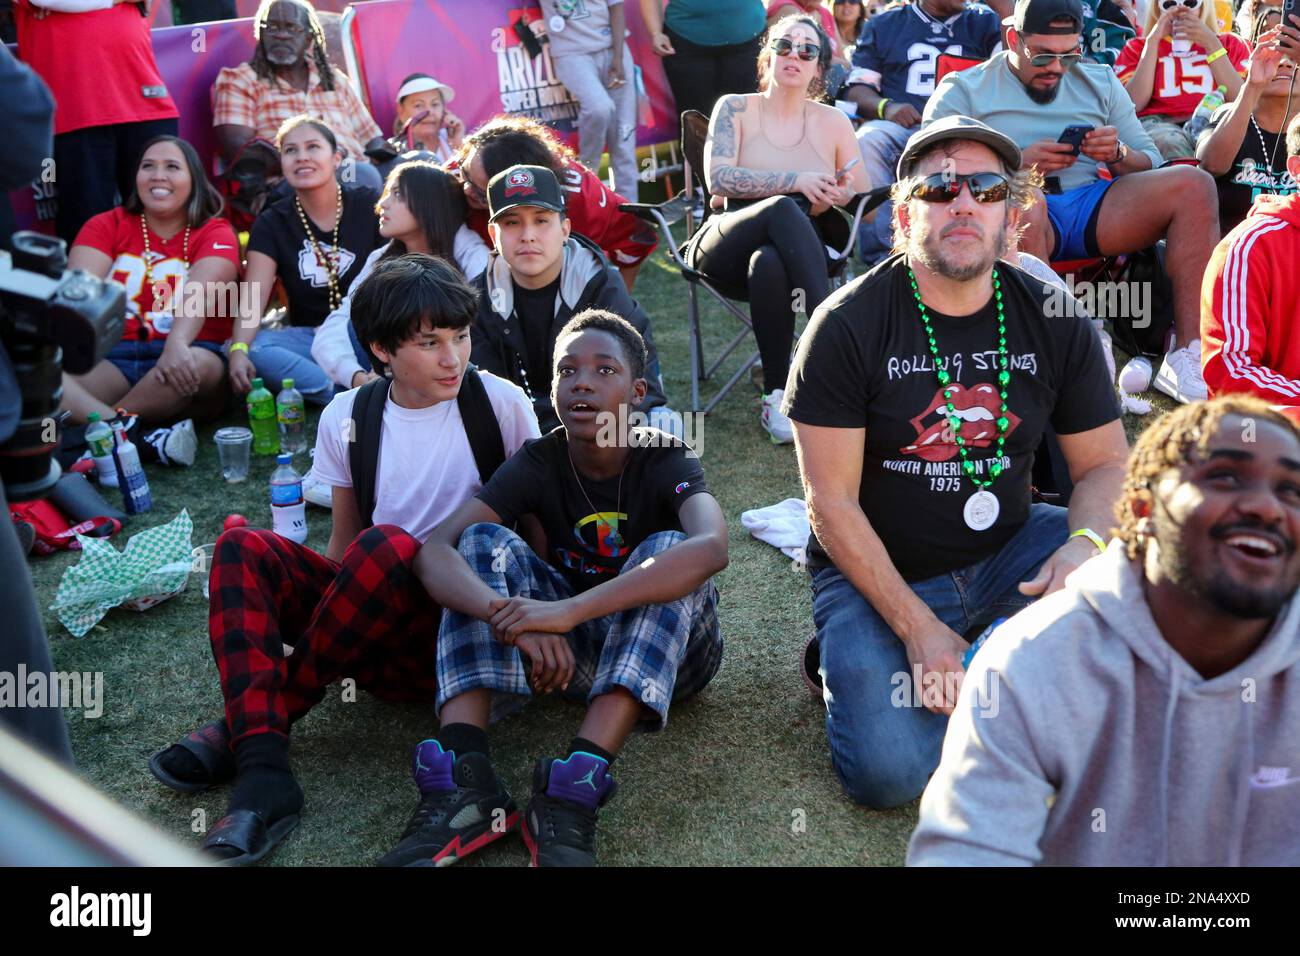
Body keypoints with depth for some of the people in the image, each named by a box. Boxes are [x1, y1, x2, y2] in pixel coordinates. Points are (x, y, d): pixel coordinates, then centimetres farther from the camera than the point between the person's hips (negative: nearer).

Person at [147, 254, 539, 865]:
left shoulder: (501, 403, -4)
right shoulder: (347, 418, 5)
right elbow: (343, 539, 12)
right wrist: (308, 606, -2)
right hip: (372, 635, 4)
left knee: (386, 545, -33)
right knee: (244, 548, -18)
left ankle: (243, 726, -15)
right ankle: (262, 769, -33)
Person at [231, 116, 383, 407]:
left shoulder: (369, 206, 1)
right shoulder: (272, 224, 4)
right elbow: (253, 297, -8)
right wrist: (239, 348, -29)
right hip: (310, 336, 2)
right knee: (253, 349, -28)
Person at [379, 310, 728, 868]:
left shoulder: (667, 462, -15)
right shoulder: (539, 464, -9)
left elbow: (711, 547, -39)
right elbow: (432, 551, -24)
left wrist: (570, 610, -48)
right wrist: (511, 615, -44)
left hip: (667, 651, -2)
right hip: (569, 654, 3)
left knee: (667, 549, -31)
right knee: (484, 540, -17)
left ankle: (573, 795, -42)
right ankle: (463, 779, -34)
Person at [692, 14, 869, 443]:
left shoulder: (833, 121, 13)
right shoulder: (735, 108, 8)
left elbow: (865, 193, 12)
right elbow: (719, 179, -9)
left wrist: (832, 197, -11)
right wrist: (796, 182, -19)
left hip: (796, 254, 1)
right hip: (726, 248, -1)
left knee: (768, 263, -38)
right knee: (784, 209, -36)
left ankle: (776, 397, -36)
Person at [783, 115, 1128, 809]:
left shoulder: (1054, 320, -3)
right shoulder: (847, 326, -14)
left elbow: (1105, 464, 1)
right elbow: (832, 502, -14)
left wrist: (1085, 543, -23)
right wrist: (917, 627, -21)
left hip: (1005, 552, 4)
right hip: (876, 570, -4)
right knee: (890, 774, -21)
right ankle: (850, 657, 10)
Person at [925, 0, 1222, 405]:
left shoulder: (1101, 82, 24)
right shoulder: (963, 91, 11)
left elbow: (1150, 162, 22)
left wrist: (1118, 155, -3)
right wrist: (1017, 162, -14)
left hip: (1093, 202, 5)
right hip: (1020, 219, -4)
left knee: (1193, 183, -19)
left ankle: (1188, 355, -23)